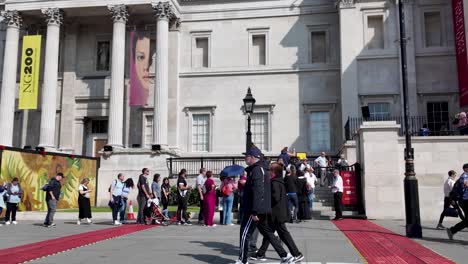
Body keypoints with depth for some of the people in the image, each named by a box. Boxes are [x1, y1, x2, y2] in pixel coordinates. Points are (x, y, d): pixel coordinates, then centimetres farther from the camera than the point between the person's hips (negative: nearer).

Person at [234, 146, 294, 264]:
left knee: (245, 234, -1)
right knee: (267, 232, 15)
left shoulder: (257, 170, -16)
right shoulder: (262, 168, 17)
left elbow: (258, 192, -24)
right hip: (263, 210, 10)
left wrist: (254, 211, -25)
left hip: (256, 210, -10)